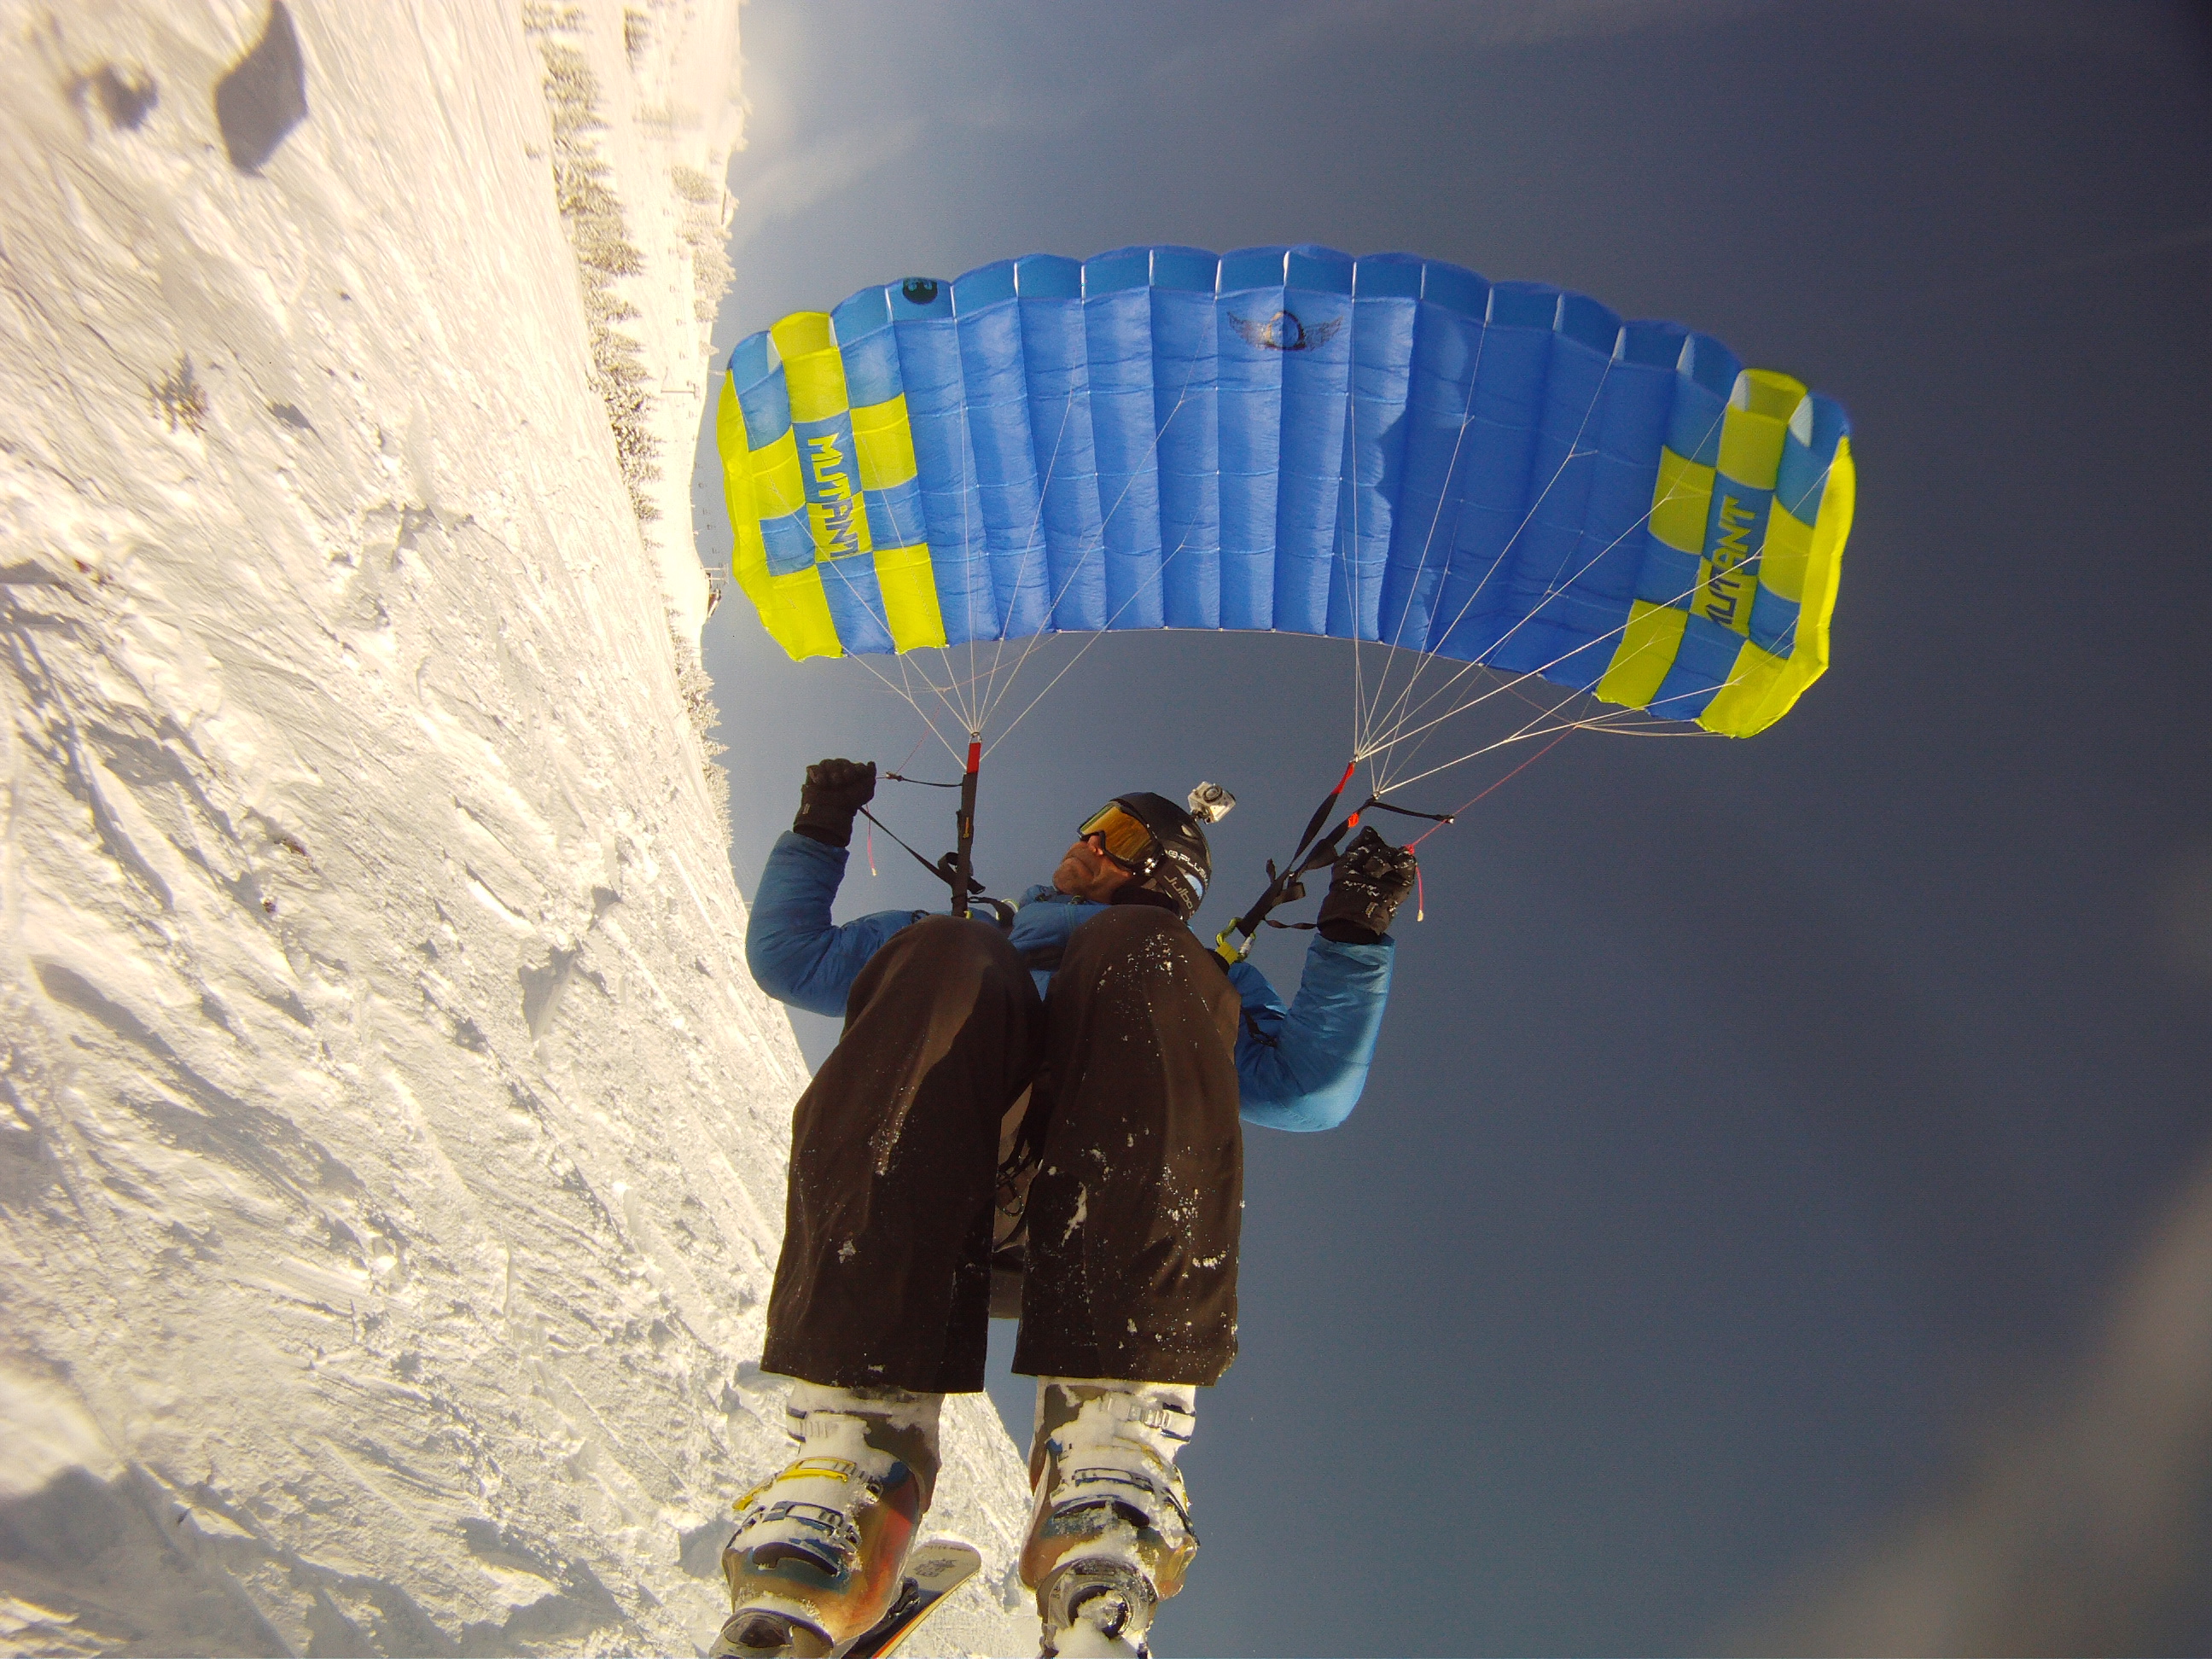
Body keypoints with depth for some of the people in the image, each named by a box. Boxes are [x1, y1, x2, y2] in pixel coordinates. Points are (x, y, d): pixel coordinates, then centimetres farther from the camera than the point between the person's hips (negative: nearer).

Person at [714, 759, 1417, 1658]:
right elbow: (786, 954, 43)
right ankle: (860, 1437, -42)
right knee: (943, 957, -27)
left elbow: (1310, 1091, 18)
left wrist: (1352, 939, 8)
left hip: (1102, 1205, -1)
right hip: (926, 1203, 1)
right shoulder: (971, 939, 42)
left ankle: (1114, 1444, -44)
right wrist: (816, 837, 32)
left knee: (1136, 951, -27)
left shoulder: (1203, 979, 36)